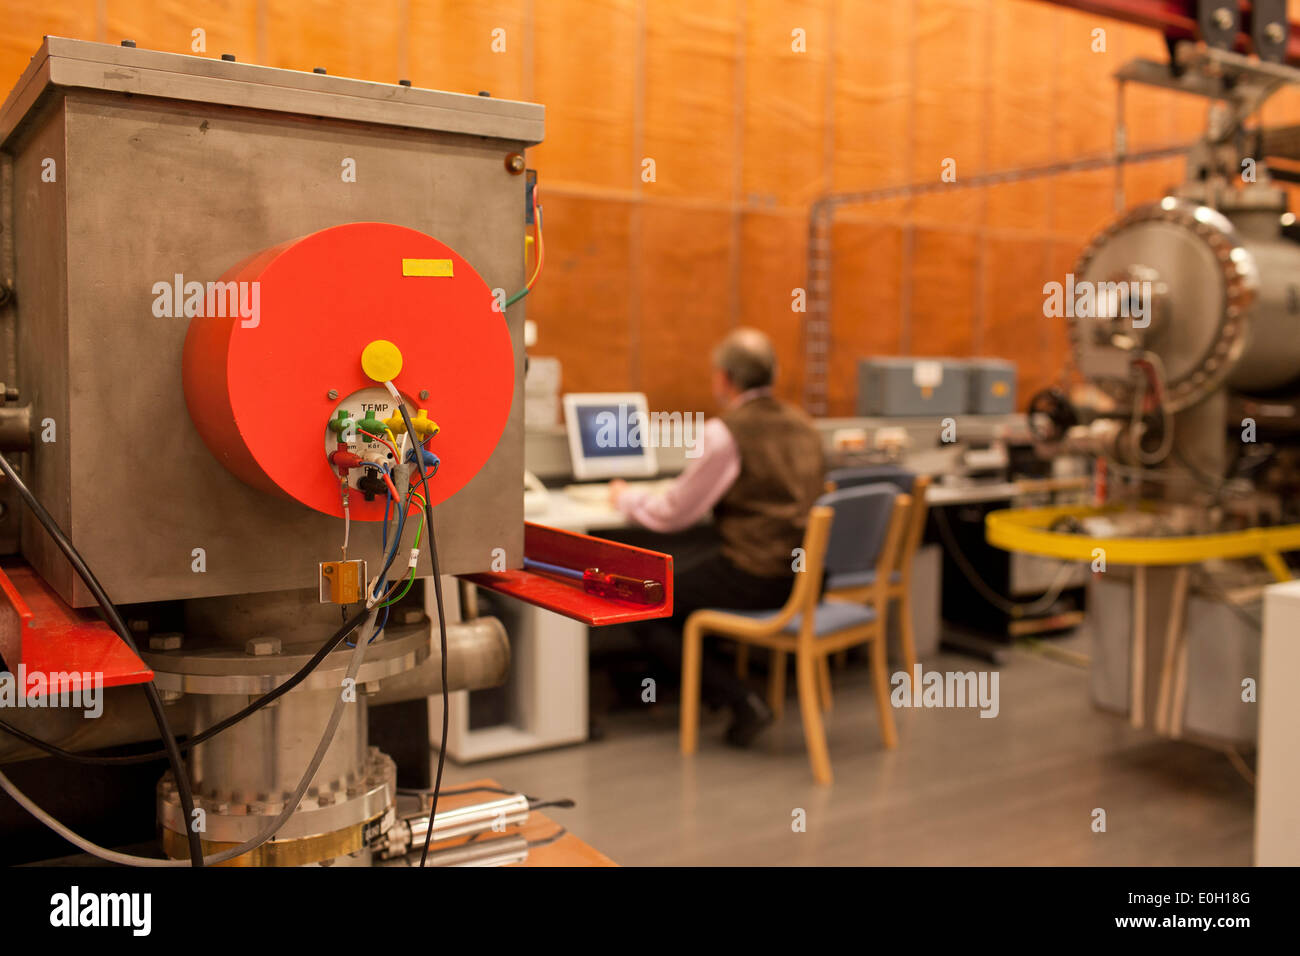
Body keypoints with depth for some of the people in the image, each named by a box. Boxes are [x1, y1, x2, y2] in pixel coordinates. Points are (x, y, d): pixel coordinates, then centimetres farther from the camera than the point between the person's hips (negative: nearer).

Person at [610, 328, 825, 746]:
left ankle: (741, 700, -2)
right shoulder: (802, 425, 11)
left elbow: (672, 514, -6)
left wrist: (626, 498, 13)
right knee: (679, 571, 26)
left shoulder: (724, 432, -12)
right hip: (806, 573, 9)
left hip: (756, 577, -9)